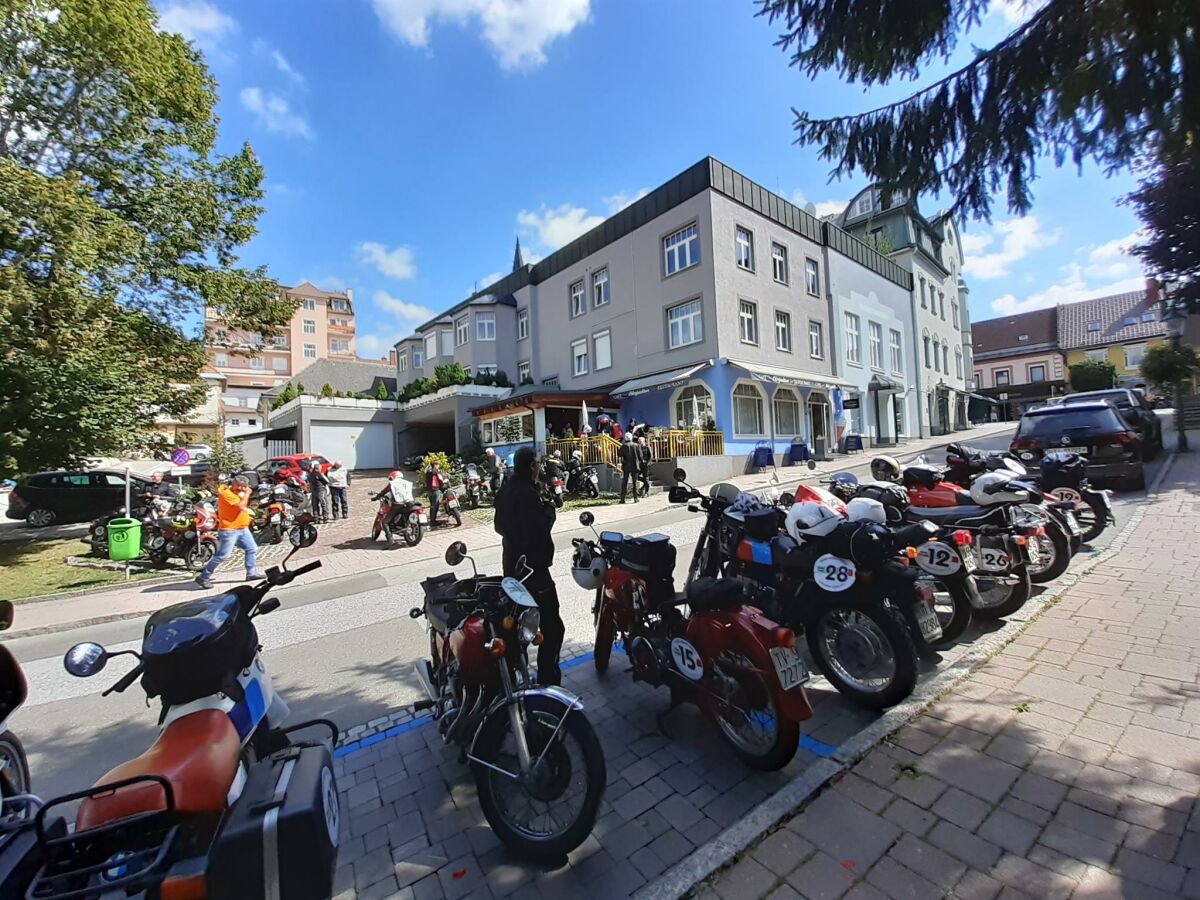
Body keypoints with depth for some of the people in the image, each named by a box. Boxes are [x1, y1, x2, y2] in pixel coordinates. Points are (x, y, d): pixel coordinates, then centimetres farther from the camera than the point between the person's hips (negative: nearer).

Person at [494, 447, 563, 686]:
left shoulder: (505, 491, 7)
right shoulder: (528, 494, -22)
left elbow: (499, 526, 15)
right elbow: (541, 528, -25)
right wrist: (549, 508, -10)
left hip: (512, 565, 10)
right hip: (532, 567, -10)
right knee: (552, 626, -3)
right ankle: (547, 680, 0)